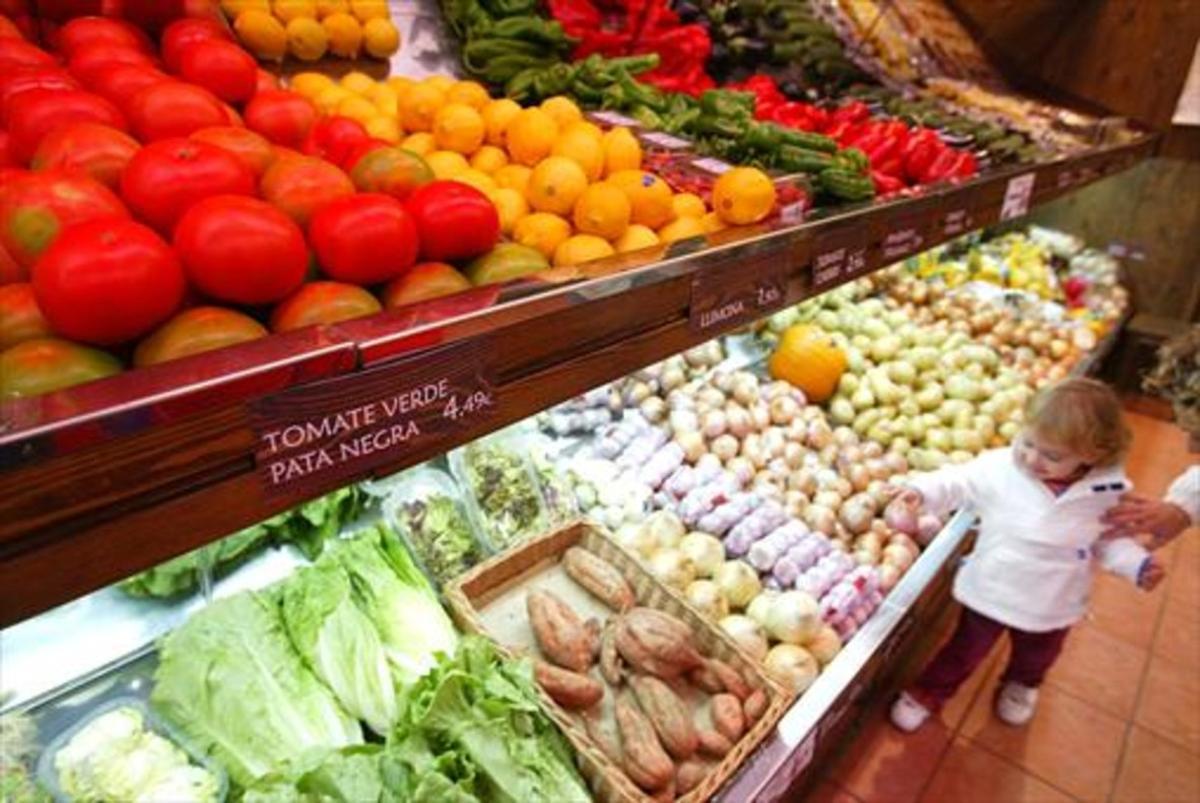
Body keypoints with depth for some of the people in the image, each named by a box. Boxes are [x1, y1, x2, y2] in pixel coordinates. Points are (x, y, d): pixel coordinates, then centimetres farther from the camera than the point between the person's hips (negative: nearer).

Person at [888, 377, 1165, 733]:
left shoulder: (1109, 491, -18)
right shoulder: (1000, 467, -24)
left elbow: (1109, 541, -3)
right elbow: (958, 482, -14)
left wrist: (1138, 564, -19)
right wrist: (922, 490, -30)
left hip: (1052, 606, 2)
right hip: (990, 591, -2)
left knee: (1036, 655, 32)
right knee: (965, 649, 18)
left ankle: (1021, 685, 65)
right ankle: (927, 693, 41)